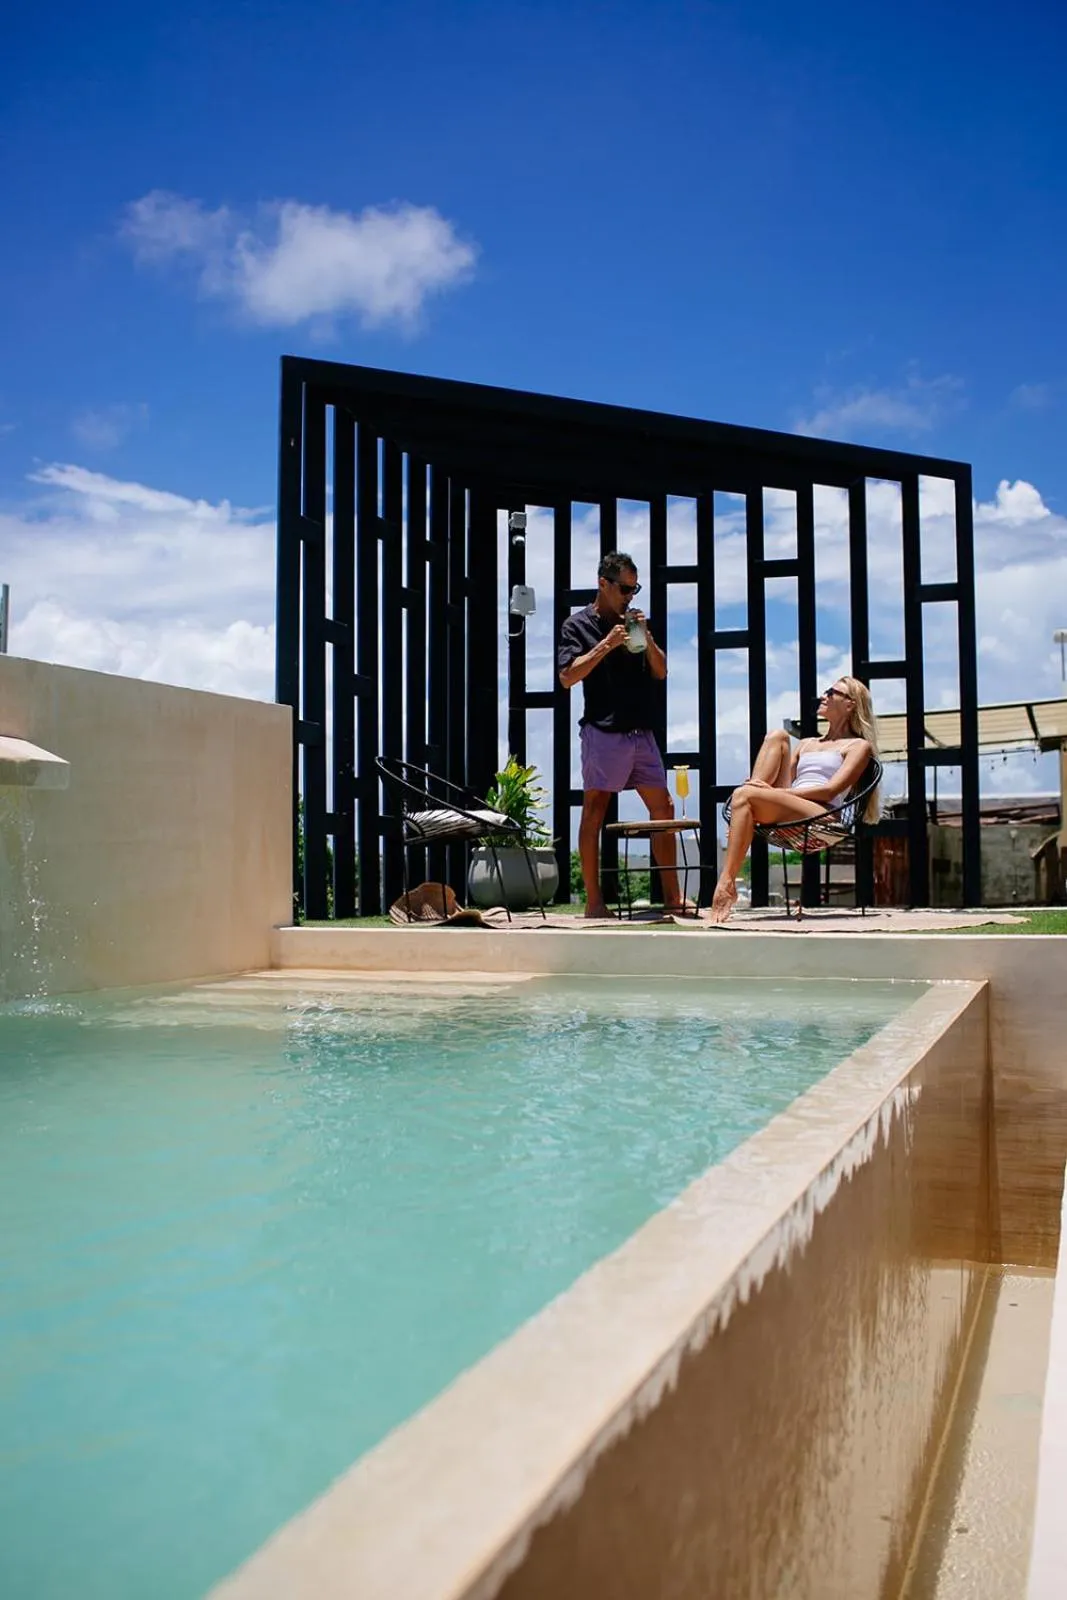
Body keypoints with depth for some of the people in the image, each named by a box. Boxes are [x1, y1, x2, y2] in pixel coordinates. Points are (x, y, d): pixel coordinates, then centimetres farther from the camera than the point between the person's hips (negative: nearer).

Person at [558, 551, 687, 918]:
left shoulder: (634, 622, 17)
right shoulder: (579, 625, 1)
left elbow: (660, 672, 15)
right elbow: (568, 677, -10)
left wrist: (646, 637, 0)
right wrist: (608, 644, -13)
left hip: (641, 733, 6)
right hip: (603, 732, -6)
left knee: (663, 809, 5)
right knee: (594, 812, -3)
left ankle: (672, 897, 11)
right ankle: (594, 901, 0)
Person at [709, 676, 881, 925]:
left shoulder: (858, 746, 13)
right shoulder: (806, 744, 34)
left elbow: (830, 790, -3)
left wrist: (775, 792, -12)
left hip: (820, 814, -6)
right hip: (786, 811, 6)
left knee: (744, 796, -30)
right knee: (777, 735, -4)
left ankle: (726, 883, -34)